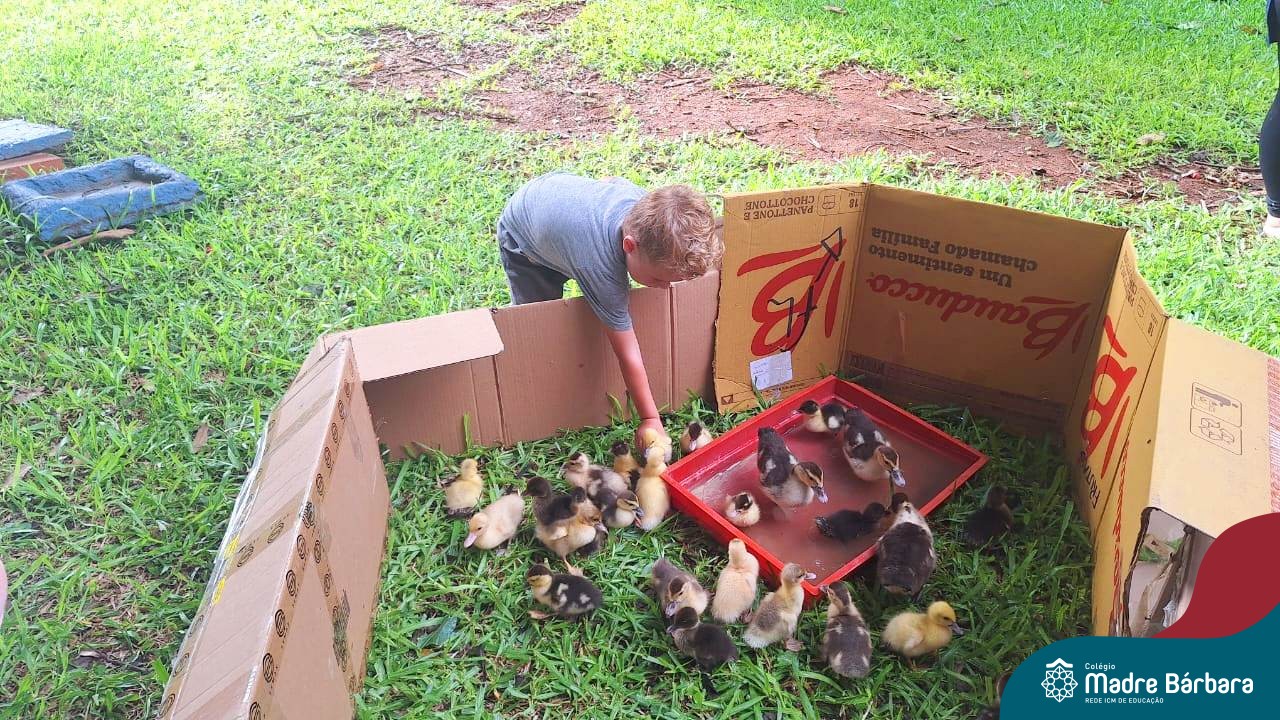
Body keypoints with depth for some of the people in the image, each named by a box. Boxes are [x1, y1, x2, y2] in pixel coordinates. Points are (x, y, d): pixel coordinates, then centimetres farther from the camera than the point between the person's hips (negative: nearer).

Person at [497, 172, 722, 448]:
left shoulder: (647, 203, -30)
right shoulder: (602, 269, -46)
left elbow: (611, 181, -4)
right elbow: (628, 354, -37)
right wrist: (650, 420, -29)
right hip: (523, 238, -6)